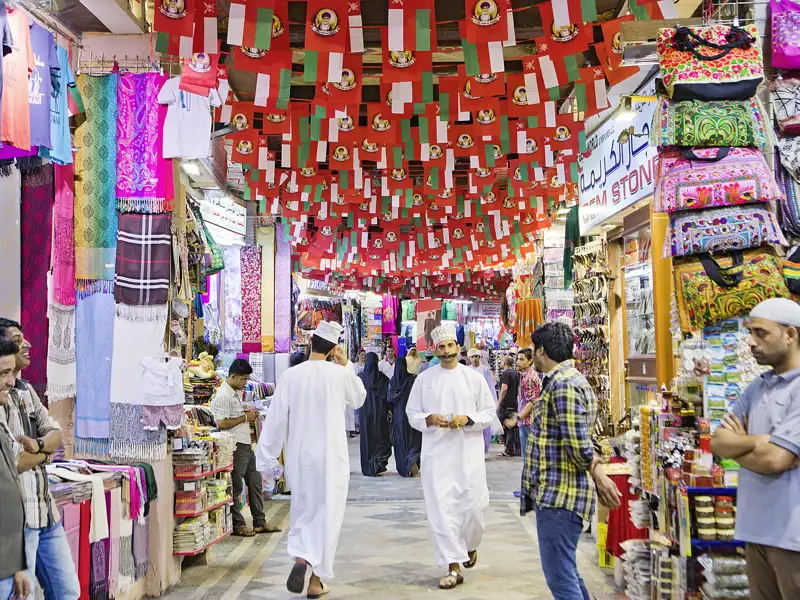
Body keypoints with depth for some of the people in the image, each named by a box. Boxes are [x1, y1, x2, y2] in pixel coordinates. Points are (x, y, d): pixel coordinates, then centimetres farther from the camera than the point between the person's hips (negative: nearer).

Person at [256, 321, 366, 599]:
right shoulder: (340, 374, -8)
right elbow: (359, 398, 13)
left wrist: (266, 459, 4)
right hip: (331, 457, -1)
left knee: (302, 512, 17)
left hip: (299, 457, 2)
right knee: (327, 515, 8)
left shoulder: (290, 376, -6)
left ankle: (300, 558, -6)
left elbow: (276, 419, -4)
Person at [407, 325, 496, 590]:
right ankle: (454, 567, 3)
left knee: (474, 505, 2)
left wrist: (467, 419, -14)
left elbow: (489, 413, 4)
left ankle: (470, 545, 35)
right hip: (436, 453, 0)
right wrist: (430, 419, -14)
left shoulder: (474, 377, 2)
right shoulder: (424, 379, 4)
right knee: (441, 509, -4)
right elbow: (412, 414, 7)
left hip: (469, 452, 0)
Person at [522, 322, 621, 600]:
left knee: (560, 576, -7)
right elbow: (578, 442, 18)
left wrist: (597, 473, -9)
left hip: (558, 494, -11)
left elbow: (577, 442, -22)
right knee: (566, 570, 19)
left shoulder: (564, 384, -18)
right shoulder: (566, 379, 17)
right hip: (557, 493, 11)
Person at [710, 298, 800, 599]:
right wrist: (756, 441, -12)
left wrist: (737, 445, -2)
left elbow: (774, 459, -21)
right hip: (757, 528, 7)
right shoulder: (756, 389, 12)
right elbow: (716, 443, 6)